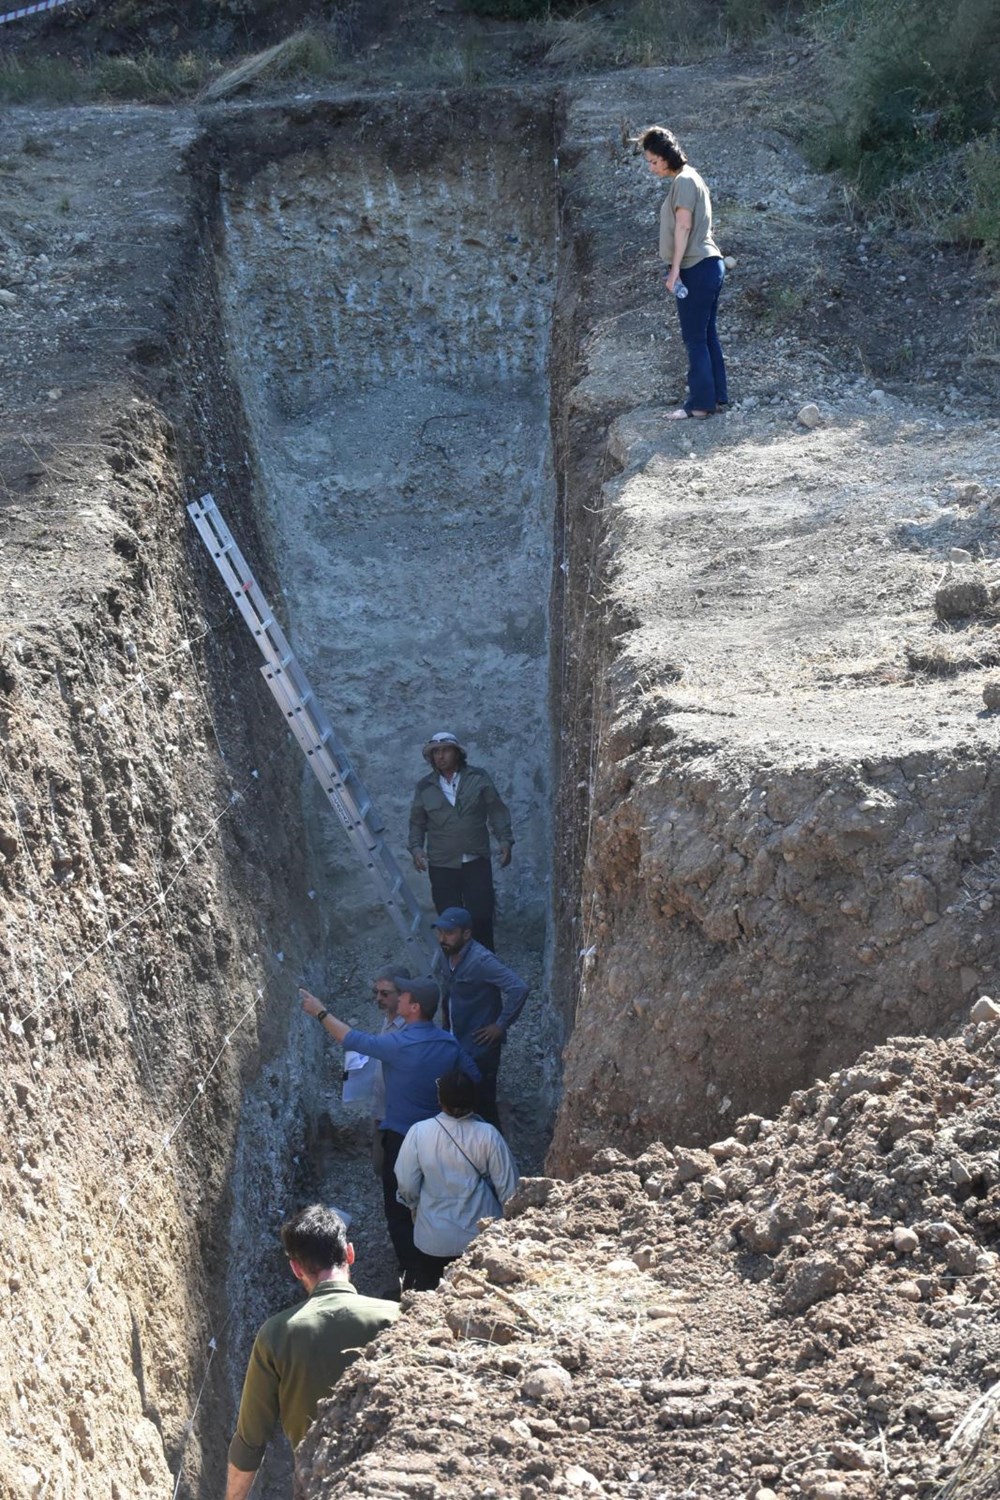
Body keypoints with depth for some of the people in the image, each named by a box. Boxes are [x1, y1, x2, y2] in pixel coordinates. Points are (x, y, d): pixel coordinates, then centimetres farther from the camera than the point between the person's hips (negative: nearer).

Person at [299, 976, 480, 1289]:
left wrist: (320, 1012, -1)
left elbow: (353, 1040, -12)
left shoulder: (398, 1044, -23)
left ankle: (411, 1281, 7)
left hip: (401, 1138, -6)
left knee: (399, 1213, 6)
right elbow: (474, 1079, 2)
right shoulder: (450, 1043, -6)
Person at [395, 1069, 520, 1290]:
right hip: (481, 1237, 0)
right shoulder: (488, 1136, -16)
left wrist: (415, 1206, 14)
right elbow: (507, 1187, -9)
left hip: (435, 1238, 0)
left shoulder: (419, 1132, -16)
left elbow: (407, 1184, -7)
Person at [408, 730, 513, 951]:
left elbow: (497, 810, 3)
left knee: (482, 915, -3)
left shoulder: (478, 777, 1)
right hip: (442, 866, 1)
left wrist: (505, 840, -7)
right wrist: (416, 847, -5)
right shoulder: (424, 787, 5)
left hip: (476, 861, -1)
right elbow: (417, 822, 11)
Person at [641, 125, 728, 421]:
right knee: (706, 334, 13)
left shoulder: (684, 180, -12)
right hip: (707, 265, 10)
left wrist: (675, 269, -19)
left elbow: (683, 226, -19)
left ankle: (700, 402, -3)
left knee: (694, 338, -6)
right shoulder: (686, 179, 18)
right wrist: (677, 268, 18)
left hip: (696, 268, -10)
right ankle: (717, 395, 18)